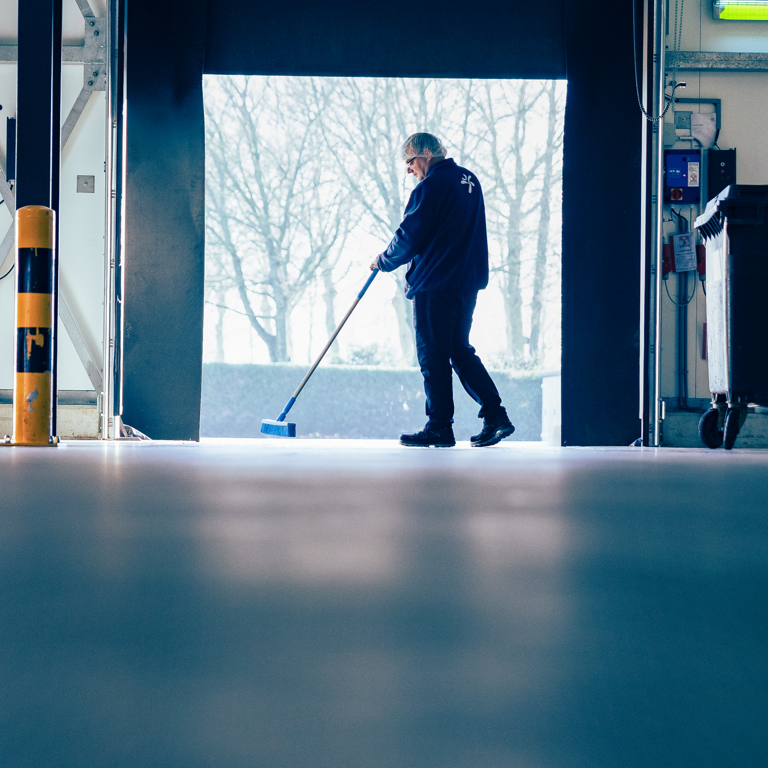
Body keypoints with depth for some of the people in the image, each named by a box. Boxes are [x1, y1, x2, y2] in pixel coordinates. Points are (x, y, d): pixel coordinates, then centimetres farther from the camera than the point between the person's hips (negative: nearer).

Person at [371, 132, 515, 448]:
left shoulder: (430, 187, -13)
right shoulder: (469, 179, 15)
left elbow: (409, 238, -13)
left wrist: (383, 261, 5)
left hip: (435, 284, -9)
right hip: (468, 280, 9)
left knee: (433, 355, -1)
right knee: (459, 350, 15)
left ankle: (439, 428, 3)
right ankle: (495, 415, 9)